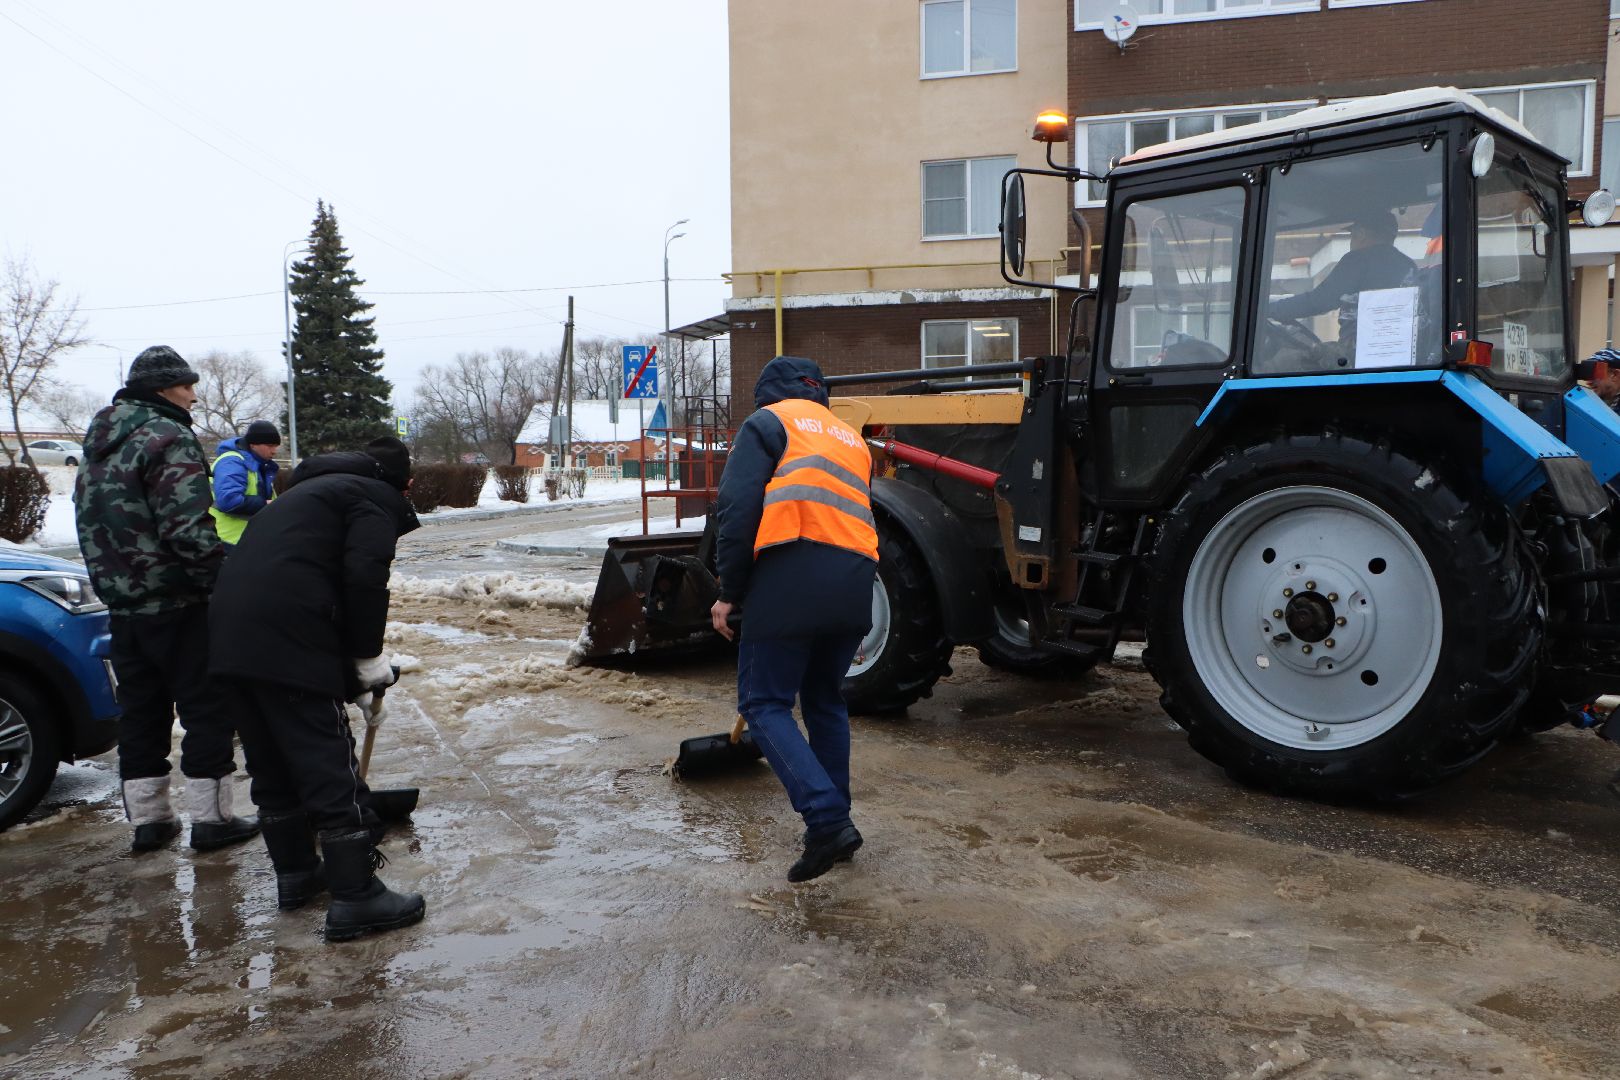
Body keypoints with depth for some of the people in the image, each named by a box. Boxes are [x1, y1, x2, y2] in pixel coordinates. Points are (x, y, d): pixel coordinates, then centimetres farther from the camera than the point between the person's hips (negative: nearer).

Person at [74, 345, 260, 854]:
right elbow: (188, 530, -24)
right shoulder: (169, 438, -15)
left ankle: (147, 818, 21)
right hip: (177, 603, -8)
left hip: (122, 603, 8)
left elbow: (92, 523, 18)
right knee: (206, 707, 1)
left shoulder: (100, 445, 14)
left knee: (141, 709, 14)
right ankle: (211, 818, 5)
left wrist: (114, 582, 20)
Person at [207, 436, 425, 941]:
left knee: (272, 765, 20)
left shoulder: (311, 490, 33)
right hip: (287, 643, -9)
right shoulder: (377, 497, 6)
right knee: (331, 770, -3)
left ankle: (295, 874, 33)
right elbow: (364, 578, -13)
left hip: (231, 634, 9)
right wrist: (370, 658, -1)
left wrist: (355, 684, 32)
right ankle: (355, 898, 2)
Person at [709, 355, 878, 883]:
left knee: (765, 703, 1)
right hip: (855, 583, 7)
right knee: (825, 699, 21)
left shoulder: (768, 422, 9)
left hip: (792, 578, -6)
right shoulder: (850, 438, 29)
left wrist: (731, 592, -1)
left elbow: (738, 508, -5)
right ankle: (835, 817, 23)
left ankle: (827, 820, -12)